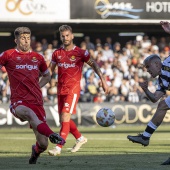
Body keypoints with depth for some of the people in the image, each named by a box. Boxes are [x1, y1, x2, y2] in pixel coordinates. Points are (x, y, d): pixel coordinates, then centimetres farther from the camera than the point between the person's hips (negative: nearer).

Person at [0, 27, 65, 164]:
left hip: (37, 102, 4)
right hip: (18, 102, -4)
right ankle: (51, 135, -64)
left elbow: (47, 76, 31)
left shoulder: (38, 58, 15)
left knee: (43, 144, -1)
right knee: (29, 113, -42)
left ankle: (35, 152, 35)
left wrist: (36, 86, 11)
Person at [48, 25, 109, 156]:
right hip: (61, 89, 6)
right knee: (64, 119, 11)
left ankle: (58, 148, -18)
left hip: (73, 89, -5)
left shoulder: (80, 53, -2)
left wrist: (103, 81, -2)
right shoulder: (57, 53, 9)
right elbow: (50, 70, 17)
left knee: (65, 116, -16)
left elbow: (94, 65, 4)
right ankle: (80, 138, 34)